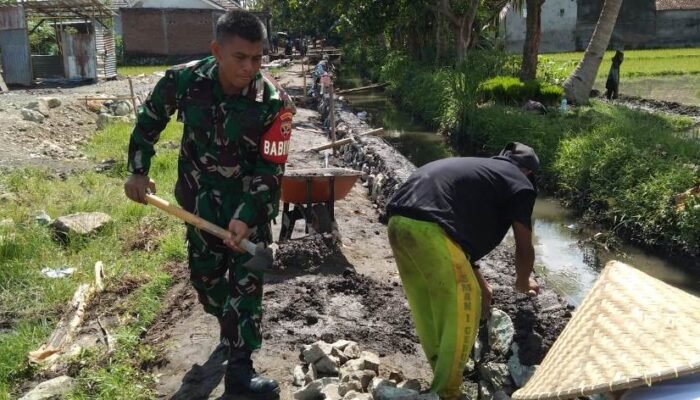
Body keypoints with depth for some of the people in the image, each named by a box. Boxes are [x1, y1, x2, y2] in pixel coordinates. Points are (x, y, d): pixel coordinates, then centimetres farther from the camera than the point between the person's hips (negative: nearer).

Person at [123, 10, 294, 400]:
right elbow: (150, 119, 1)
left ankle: (239, 367, 2)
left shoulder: (275, 102, -26)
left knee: (247, 275, -5)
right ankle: (231, 328, 39)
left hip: (252, 193, -2)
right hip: (202, 191, 2)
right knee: (205, 271, 11)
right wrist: (138, 171, 0)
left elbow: (271, 168, -21)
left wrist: (246, 216, -31)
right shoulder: (183, 80, -20)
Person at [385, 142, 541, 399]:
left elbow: (464, 236, 40)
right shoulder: (520, 184, 13)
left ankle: (442, 378, 38)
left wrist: (479, 282, 46)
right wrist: (522, 282, 37)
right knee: (463, 306, 6)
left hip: (398, 221, 9)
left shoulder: (476, 169, 35)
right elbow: (524, 248, 16)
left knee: (426, 307, 22)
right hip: (429, 226, -9)